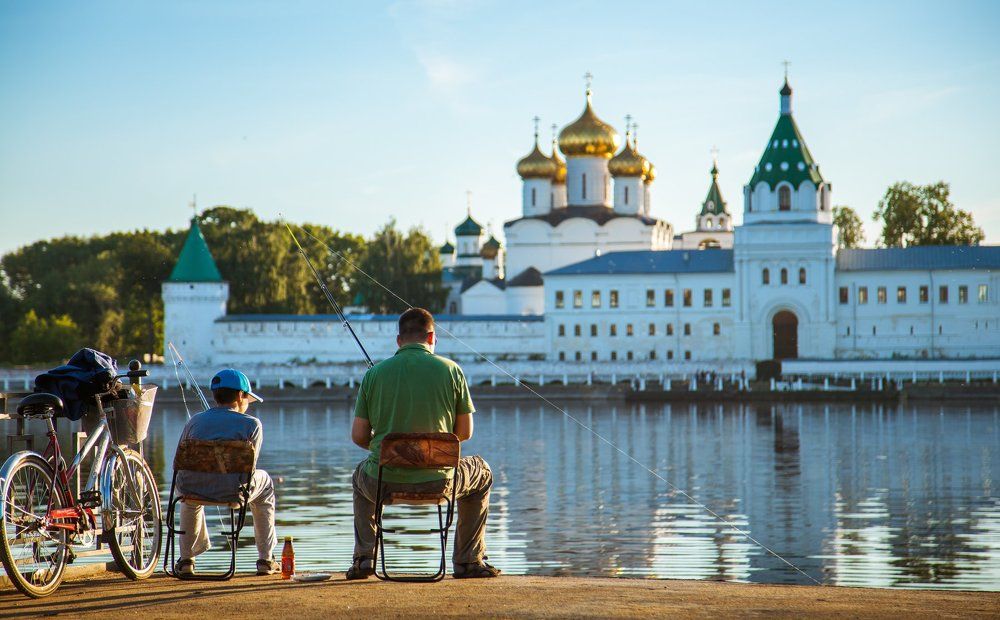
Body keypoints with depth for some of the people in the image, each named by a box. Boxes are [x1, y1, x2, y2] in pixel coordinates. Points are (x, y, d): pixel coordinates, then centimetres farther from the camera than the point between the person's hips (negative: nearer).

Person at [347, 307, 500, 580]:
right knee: (482, 474, 30)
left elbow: (358, 436, 1)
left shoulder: (375, 373, 0)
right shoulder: (450, 370, -4)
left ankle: (363, 558, 28)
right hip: (437, 481, -1)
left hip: (384, 482, 2)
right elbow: (464, 432, 1)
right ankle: (468, 561, 28)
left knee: (362, 475, 38)